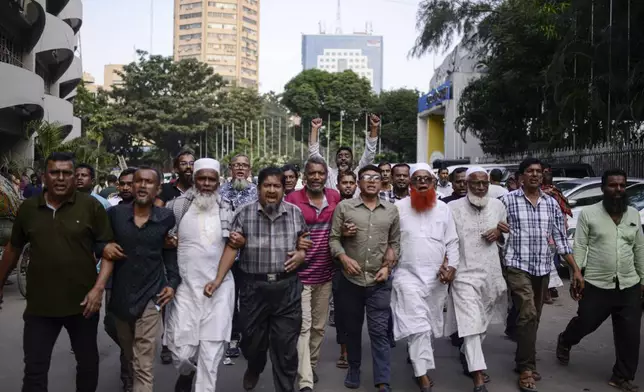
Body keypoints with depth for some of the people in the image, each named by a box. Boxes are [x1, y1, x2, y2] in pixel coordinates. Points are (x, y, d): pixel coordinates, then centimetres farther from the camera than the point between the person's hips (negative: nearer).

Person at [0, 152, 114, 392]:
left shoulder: (91, 206, -7)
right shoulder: (28, 208, 2)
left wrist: (98, 288, -15)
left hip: (83, 303, -1)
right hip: (39, 305, 2)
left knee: (88, 362, 17)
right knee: (34, 370, 7)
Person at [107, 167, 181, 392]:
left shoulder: (166, 218, -4)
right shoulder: (115, 213, -2)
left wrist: (173, 282, -2)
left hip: (150, 296, -3)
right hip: (120, 295, 3)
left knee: (143, 366, -6)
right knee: (129, 356, 23)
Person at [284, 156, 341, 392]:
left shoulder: (335, 197, 2)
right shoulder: (292, 199, -9)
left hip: (325, 273, 4)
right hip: (300, 273, -4)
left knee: (319, 326, 16)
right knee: (303, 326, -5)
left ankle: (311, 366, 35)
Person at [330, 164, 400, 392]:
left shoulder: (391, 210, 7)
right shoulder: (344, 207, 1)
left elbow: (395, 242, 12)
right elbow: (333, 239, -1)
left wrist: (388, 266, -1)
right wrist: (344, 258, -17)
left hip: (379, 282, 0)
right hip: (350, 280, 0)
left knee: (379, 331, -1)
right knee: (352, 328, 14)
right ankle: (354, 369, 34)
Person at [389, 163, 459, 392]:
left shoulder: (443, 209, 6)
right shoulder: (399, 207, -3)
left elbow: (452, 242, 7)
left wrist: (452, 266, -5)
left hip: (437, 277, 4)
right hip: (408, 275, -4)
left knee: (431, 324, 14)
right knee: (418, 325, -10)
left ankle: (415, 356, 39)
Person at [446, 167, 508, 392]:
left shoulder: (498, 205, 7)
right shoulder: (453, 208, -6)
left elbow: (507, 237, 19)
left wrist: (499, 234, -4)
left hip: (491, 274, 5)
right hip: (465, 274, -5)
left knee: (483, 322, 17)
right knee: (471, 324, -11)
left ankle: (466, 357, 41)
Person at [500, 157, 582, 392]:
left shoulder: (551, 203, 8)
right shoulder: (508, 200, -4)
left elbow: (560, 238, 8)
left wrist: (575, 269, 4)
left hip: (543, 269, 5)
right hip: (518, 266, -4)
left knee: (533, 318, 13)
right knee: (528, 315, -14)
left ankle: (523, 362, 28)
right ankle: (527, 368, -4)